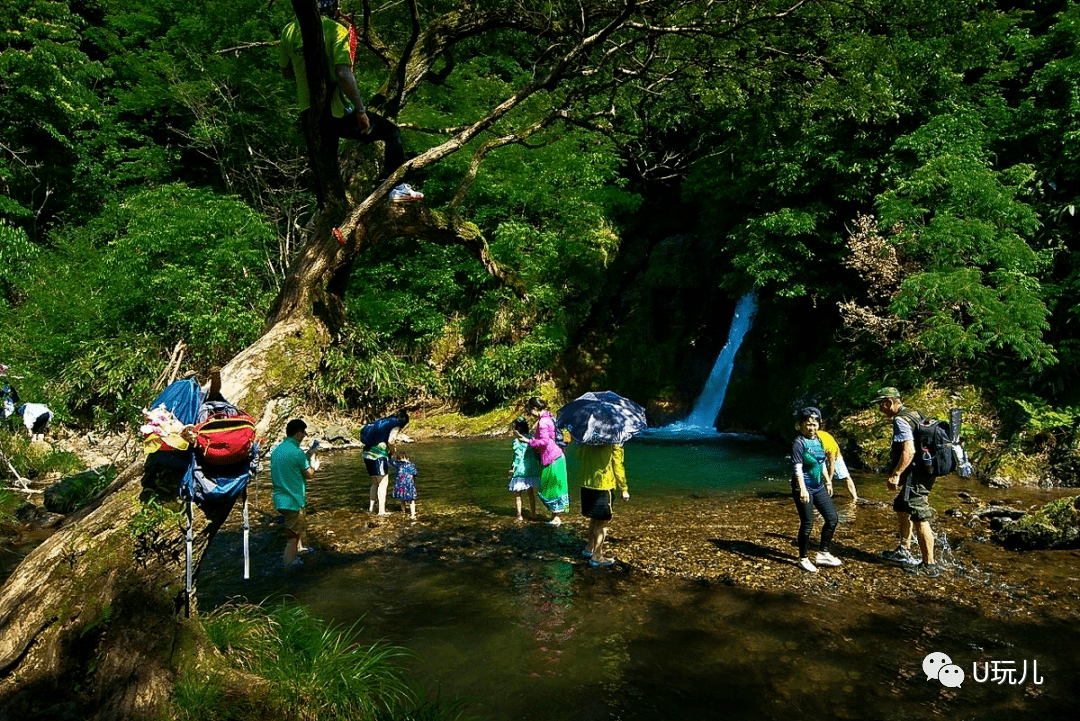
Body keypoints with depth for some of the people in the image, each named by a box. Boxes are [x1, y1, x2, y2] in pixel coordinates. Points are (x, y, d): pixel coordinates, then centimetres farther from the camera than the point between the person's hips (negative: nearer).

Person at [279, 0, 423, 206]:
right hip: (338, 112, -5)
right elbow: (343, 73, -22)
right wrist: (360, 110, -19)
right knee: (392, 132, 11)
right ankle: (397, 188, 4)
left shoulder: (288, 31, 6)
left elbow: (286, 73, 16)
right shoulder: (336, 29, -10)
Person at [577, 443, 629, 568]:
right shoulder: (614, 442, -11)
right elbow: (618, 466, -10)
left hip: (586, 484, 6)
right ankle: (597, 557, 9)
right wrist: (624, 489, -3)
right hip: (603, 485, -6)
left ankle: (589, 548, 35)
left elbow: (578, 456, 14)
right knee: (603, 521, 5)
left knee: (595, 518, 23)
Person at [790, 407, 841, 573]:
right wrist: (803, 489, -26)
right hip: (804, 488, -8)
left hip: (819, 487, 8)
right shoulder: (799, 443, -14)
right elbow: (798, 468, -19)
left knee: (832, 519, 9)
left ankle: (823, 554, 23)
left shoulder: (818, 441, 8)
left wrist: (828, 481, 21)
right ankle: (803, 559, 13)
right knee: (807, 524, -3)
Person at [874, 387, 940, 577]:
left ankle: (929, 566, 1)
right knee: (901, 508, 23)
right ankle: (904, 551, 34)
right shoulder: (913, 415, 15)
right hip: (920, 473, 11)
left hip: (915, 476, -11)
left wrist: (895, 475, -24)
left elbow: (908, 451, -26)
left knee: (919, 519, -5)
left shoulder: (900, 420, -16)